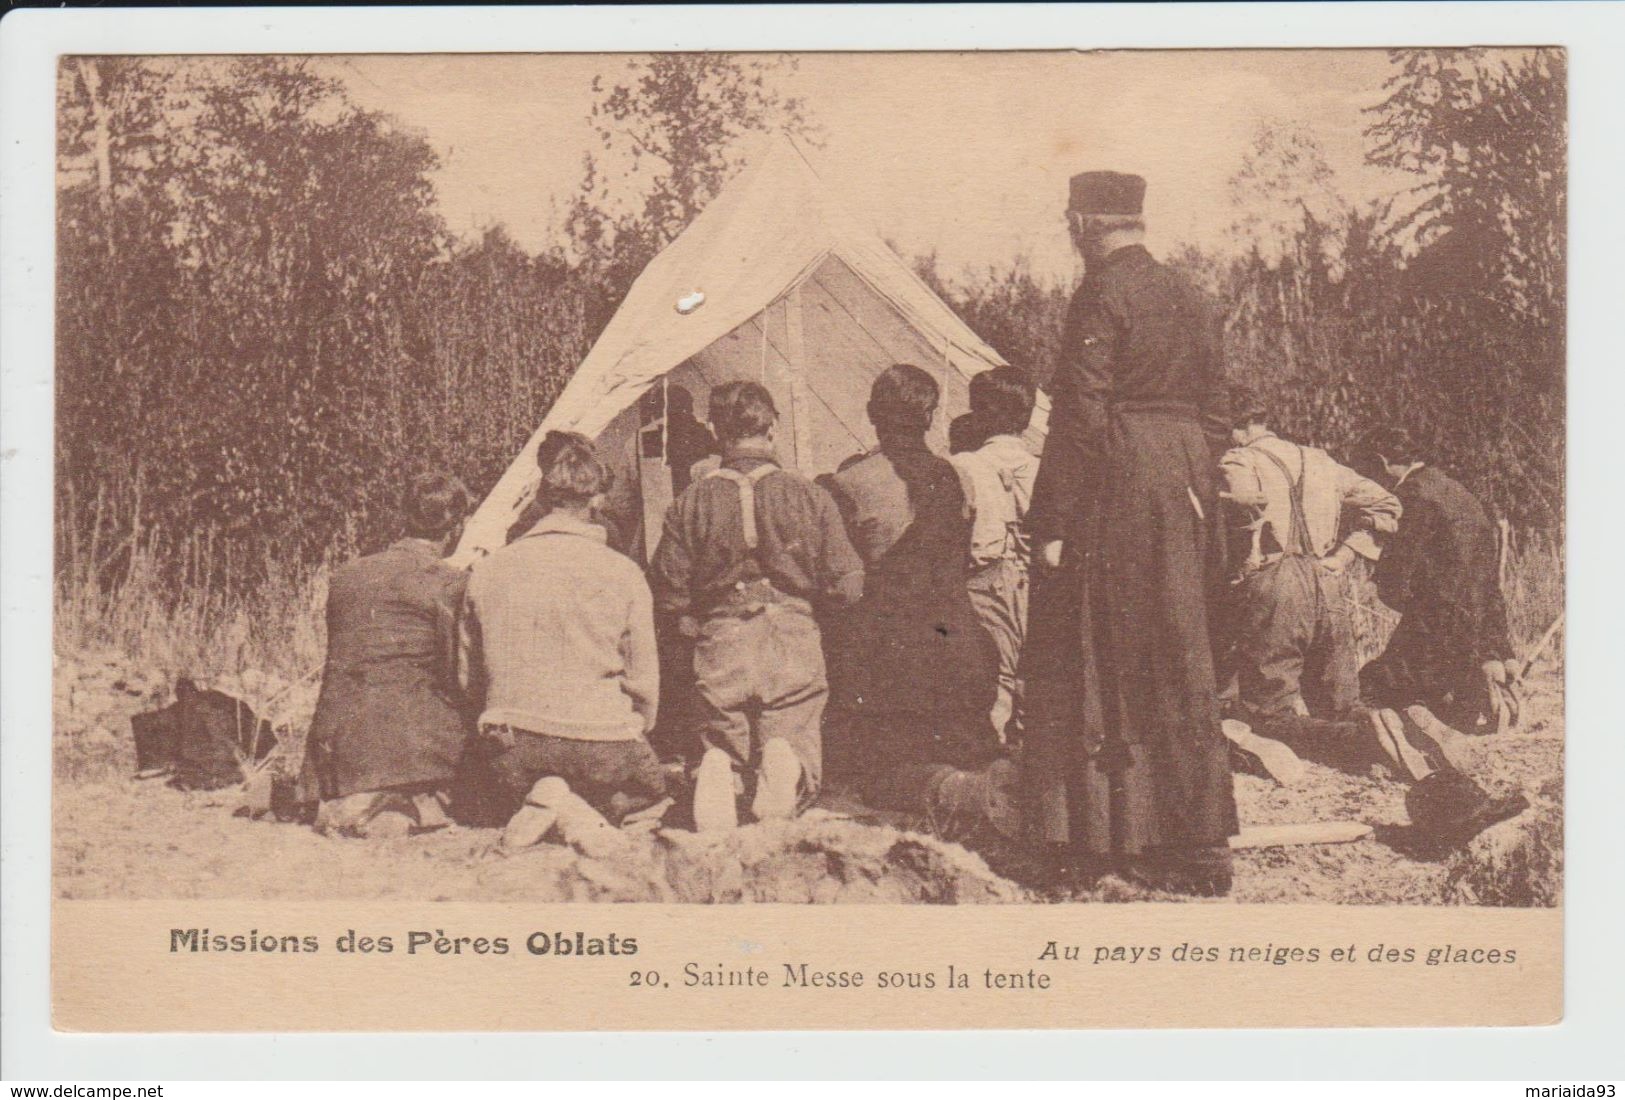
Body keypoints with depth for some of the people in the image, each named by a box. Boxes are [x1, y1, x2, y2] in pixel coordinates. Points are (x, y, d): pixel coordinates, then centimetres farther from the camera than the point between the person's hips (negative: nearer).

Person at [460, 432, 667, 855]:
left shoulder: (487, 572, 1)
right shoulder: (622, 574, -6)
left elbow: (468, 677, 10)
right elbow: (644, 680, 1)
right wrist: (634, 733, 19)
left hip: (512, 753, 3)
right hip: (602, 740, -3)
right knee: (652, 791, 26)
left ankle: (540, 807, -4)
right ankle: (587, 812, -6)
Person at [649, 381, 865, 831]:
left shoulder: (691, 503, 0)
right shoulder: (809, 497, -1)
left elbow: (667, 594, 2)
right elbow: (847, 585, 1)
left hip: (720, 647, 1)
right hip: (793, 646, -1)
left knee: (724, 754, 20)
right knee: (800, 764, 7)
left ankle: (718, 773, -10)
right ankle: (783, 760, -25)